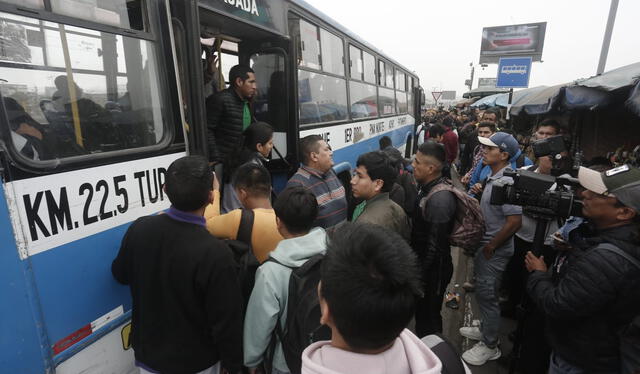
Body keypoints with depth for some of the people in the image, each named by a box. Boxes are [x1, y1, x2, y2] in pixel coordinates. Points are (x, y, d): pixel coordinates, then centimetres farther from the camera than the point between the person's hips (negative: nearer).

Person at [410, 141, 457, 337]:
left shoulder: (439, 199, -29)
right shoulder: (428, 187, 1)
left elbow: (435, 245, -26)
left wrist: (420, 274, -17)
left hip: (433, 269, -9)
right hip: (423, 262, 9)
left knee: (429, 315, 11)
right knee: (421, 309, 25)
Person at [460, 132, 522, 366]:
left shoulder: (506, 182, -24)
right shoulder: (494, 178, 6)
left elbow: (515, 221, -28)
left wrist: (491, 246, -18)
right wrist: (484, 245, 12)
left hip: (495, 250, -9)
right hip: (486, 244, 9)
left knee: (487, 295, 5)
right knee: (482, 292, 22)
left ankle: (490, 346, 23)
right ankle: (486, 329, 42)